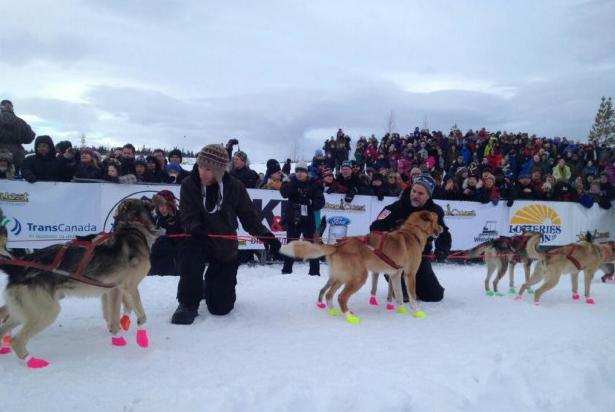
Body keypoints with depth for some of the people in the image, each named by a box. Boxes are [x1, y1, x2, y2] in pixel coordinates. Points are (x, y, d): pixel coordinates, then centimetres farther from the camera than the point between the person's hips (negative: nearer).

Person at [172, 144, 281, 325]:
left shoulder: (234, 187, -11)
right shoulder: (189, 185, -13)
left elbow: (248, 216, -4)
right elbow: (188, 217, -18)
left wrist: (265, 234, -19)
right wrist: (195, 227, -41)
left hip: (226, 247, 1)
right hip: (199, 241, -1)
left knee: (220, 307, -1)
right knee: (190, 252, -40)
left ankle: (211, 287, 39)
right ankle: (188, 304, -16)